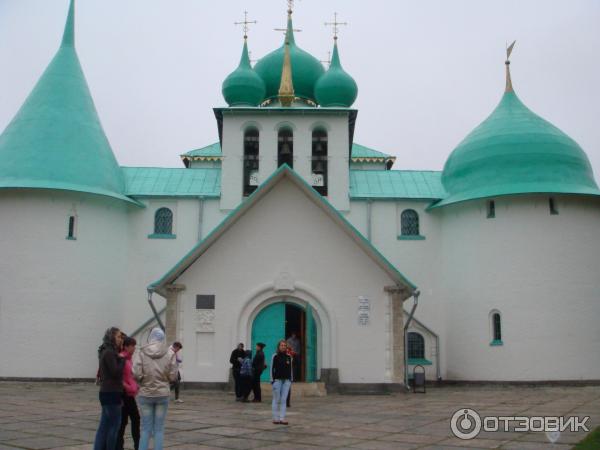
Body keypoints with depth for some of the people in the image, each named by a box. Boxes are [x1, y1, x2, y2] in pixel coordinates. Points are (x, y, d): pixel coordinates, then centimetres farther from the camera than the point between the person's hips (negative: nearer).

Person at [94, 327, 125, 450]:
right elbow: (115, 372, -19)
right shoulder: (109, 353, -14)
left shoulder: (107, 352, 16)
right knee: (114, 425, -1)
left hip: (107, 393, 10)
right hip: (111, 393, -10)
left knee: (104, 426, 11)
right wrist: (122, 359, -8)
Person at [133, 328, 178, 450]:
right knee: (159, 429, 8)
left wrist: (144, 379, 8)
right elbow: (173, 376, -6)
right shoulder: (170, 354, -5)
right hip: (163, 394, 0)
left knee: (146, 428, 11)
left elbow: (136, 373, -12)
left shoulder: (141, 353, -6)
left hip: (145, 394, 0)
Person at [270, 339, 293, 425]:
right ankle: (275, 418, 10)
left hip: (286, 380, 3)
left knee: (283, 400, 2)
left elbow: (291, 368, 14)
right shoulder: (275, 356, -2)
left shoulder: (288, 357, 8)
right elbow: (272, 368, -3)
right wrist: (272, 380, -8)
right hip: (277, 380, -3)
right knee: (276, 399, 3)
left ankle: (282, 418, 4)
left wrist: (291, 379, 10)